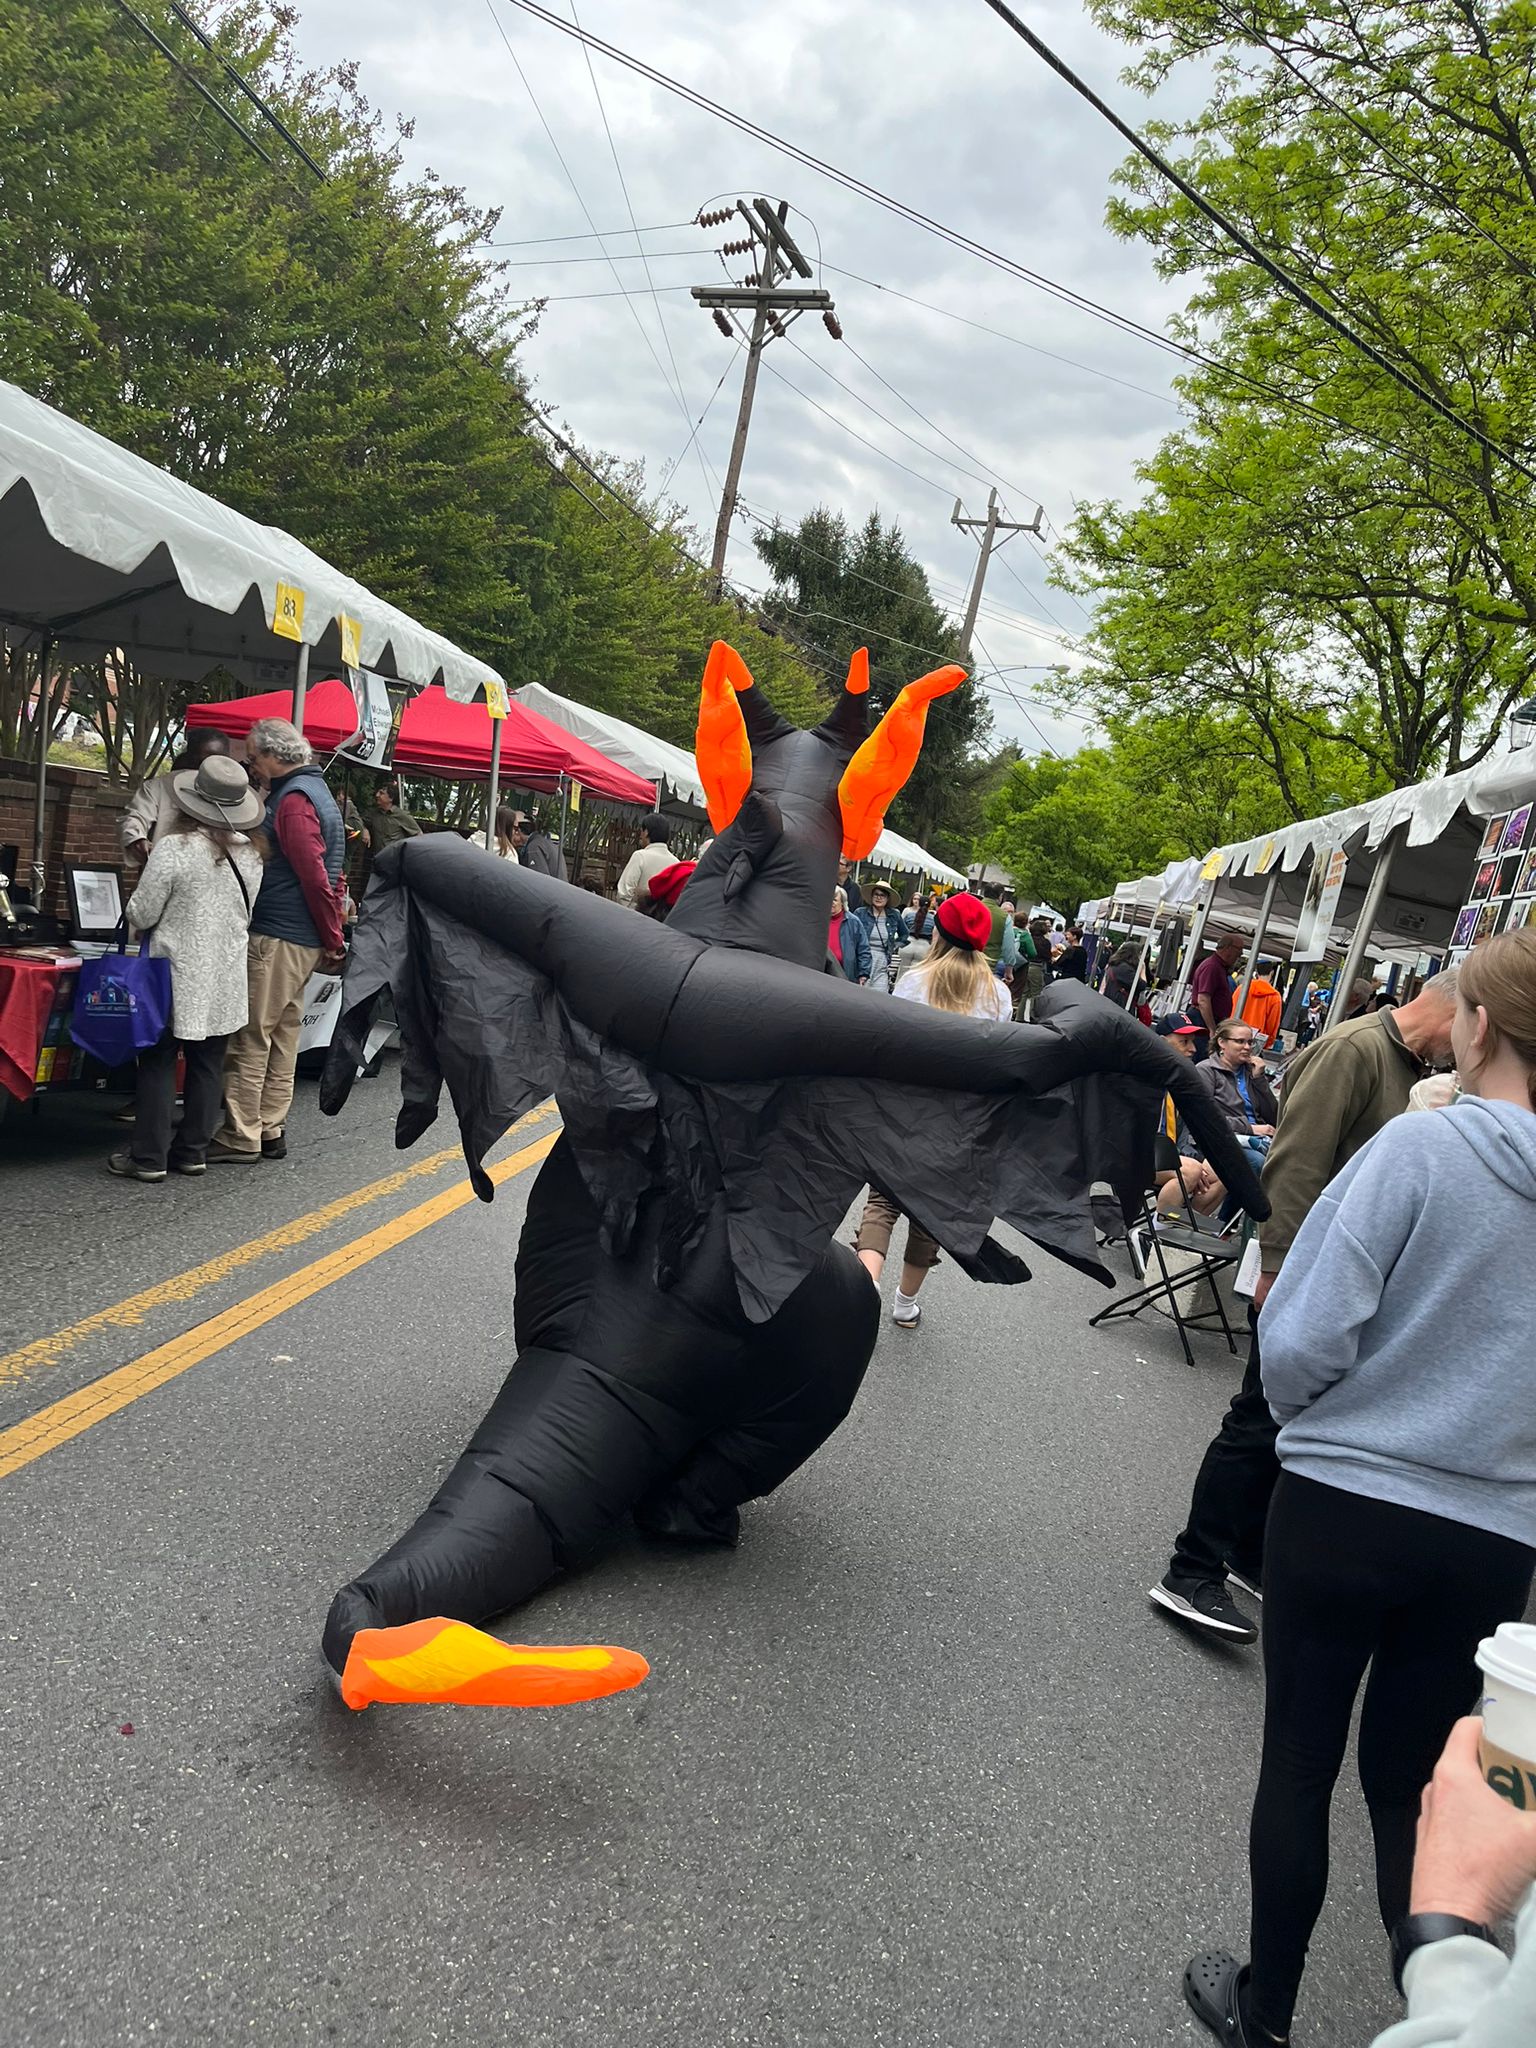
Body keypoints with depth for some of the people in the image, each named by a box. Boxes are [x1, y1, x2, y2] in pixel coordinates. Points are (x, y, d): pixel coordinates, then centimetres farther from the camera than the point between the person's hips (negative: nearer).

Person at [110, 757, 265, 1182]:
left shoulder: (173, 849, -16)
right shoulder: (249, 853, 1)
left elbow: (141, 915, -9)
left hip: (179, 975, -5)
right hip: (226, 977, 5)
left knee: (158, 1063, 3)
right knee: (208, 1065, 11)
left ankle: (149, 1157, 6)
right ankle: (192, 1150, 18)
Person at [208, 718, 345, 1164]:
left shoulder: (292, 800, -15)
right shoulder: (314, 790, 18)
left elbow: (316, 878, -20)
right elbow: (321, 876, 19)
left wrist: (333, 940, -14)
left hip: (277, 940, -10)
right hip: (303, 939, 10)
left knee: (250, 1039, -4)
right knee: (282, 1036, 13)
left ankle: (240, 1138, 1)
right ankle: (270, 1130, 19)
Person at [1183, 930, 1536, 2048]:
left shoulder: (1424, 1143, -18)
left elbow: (1304, 1339, -19)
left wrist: (1301, 1414, 2)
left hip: (1345, 1505, -4)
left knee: (1300, 1765, 15)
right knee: (1410, 1783, 21)